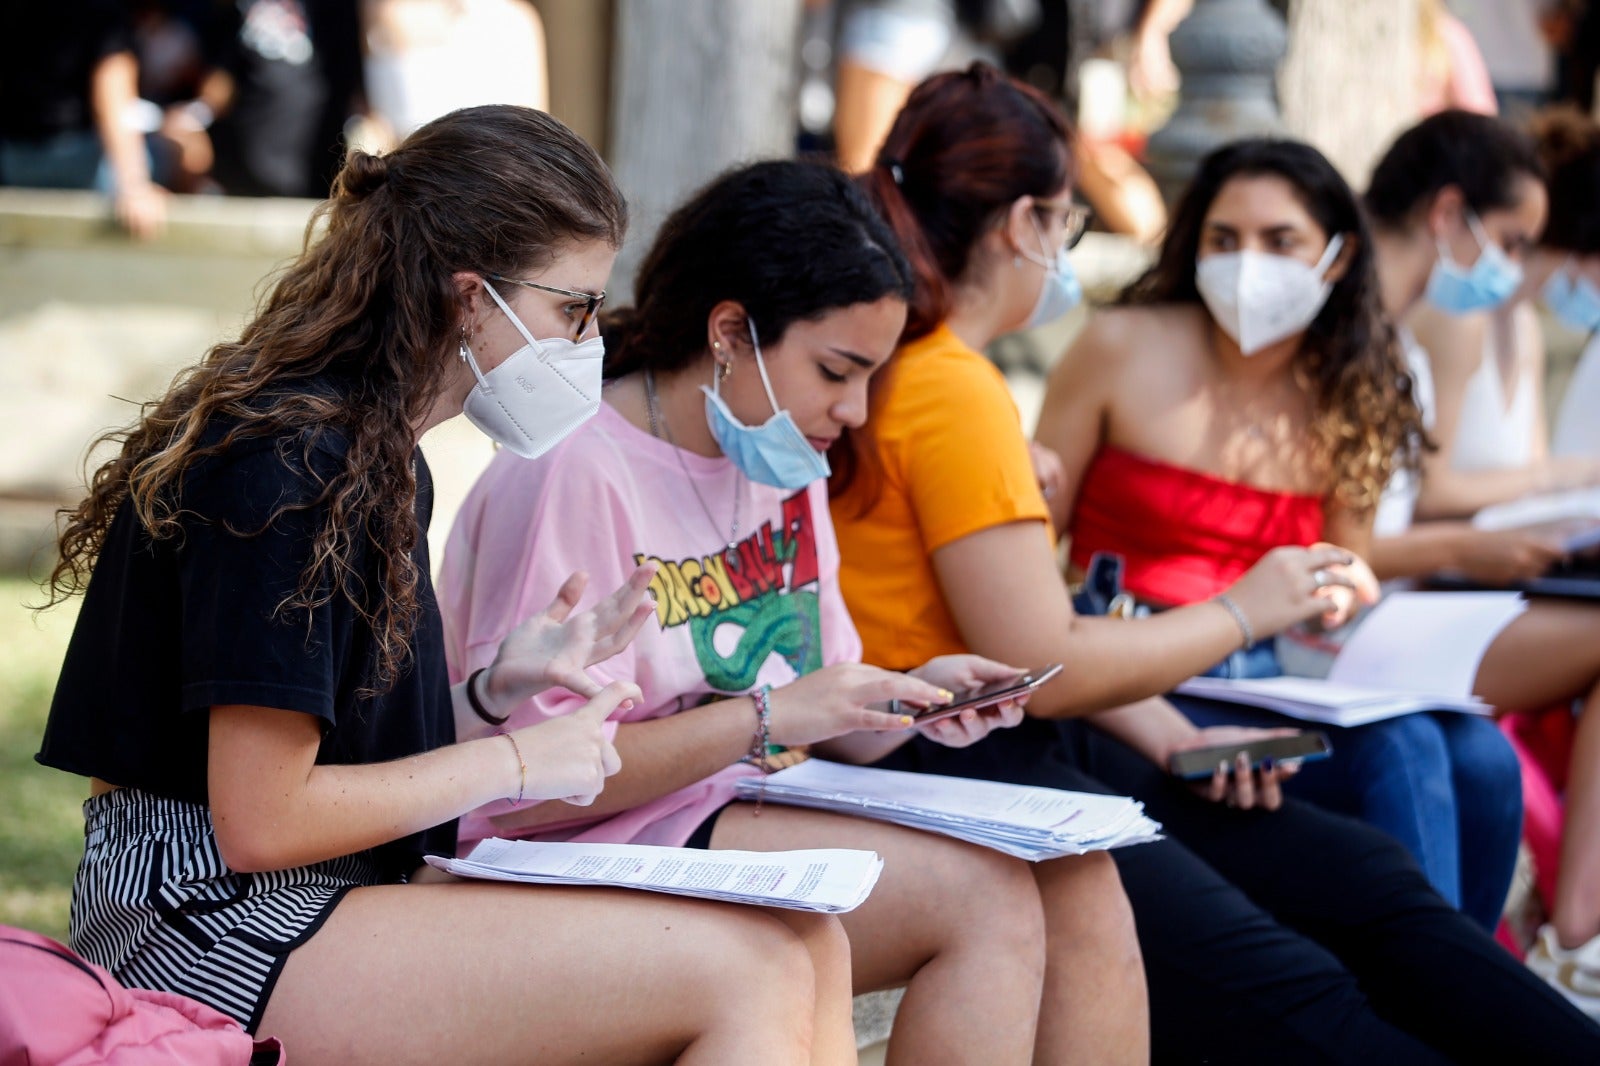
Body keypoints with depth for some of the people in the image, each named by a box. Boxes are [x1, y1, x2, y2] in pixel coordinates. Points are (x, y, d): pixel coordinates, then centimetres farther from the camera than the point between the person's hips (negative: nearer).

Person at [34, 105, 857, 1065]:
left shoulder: (380, 454, 13)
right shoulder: (296, 468, -17)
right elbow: (259, 821, -19)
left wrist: (491, 687, 3)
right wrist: (511, 760, -10)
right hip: (215, 928, -10)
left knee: (805, 948, -4)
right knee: (746, 976, -22)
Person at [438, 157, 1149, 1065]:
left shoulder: (783, 464, 14)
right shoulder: (575, 477, -15)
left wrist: (911, 698, -5)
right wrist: (769, 716, -21)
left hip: (762, 812, 9)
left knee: (1075, 879, -12)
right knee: (985, 896, -23)